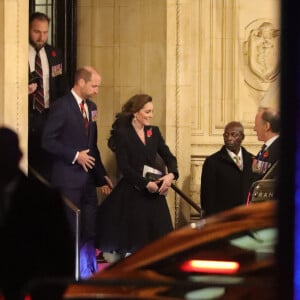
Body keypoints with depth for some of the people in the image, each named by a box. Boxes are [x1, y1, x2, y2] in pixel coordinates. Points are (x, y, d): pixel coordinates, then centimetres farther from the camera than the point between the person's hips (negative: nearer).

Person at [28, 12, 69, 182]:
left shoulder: (55, 54, 10)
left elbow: (62, 87, 14)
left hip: (49, 115, 4)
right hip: (26, 116, -3)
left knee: (47, 163, 2)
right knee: (26, 165, -3)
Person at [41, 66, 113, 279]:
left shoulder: (91, 107, 12)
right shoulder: (62, 106, -11)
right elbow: (48, 141, -15)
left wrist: (101, 175, 15)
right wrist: (75, 156, -18)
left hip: (88, 178, 7)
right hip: (68, 179, -7)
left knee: (90, 230, 8)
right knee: (70, 230, -2)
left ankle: (88, 273, 16)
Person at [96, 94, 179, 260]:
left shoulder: (154, 132, 10)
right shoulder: (122, 134, -6)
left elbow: (169, 157, 8)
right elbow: (124, 167, -13)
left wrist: (171, 174, -13)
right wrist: (146, 184, -19)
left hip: (153, 195, 5)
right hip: (131, 194, -5)